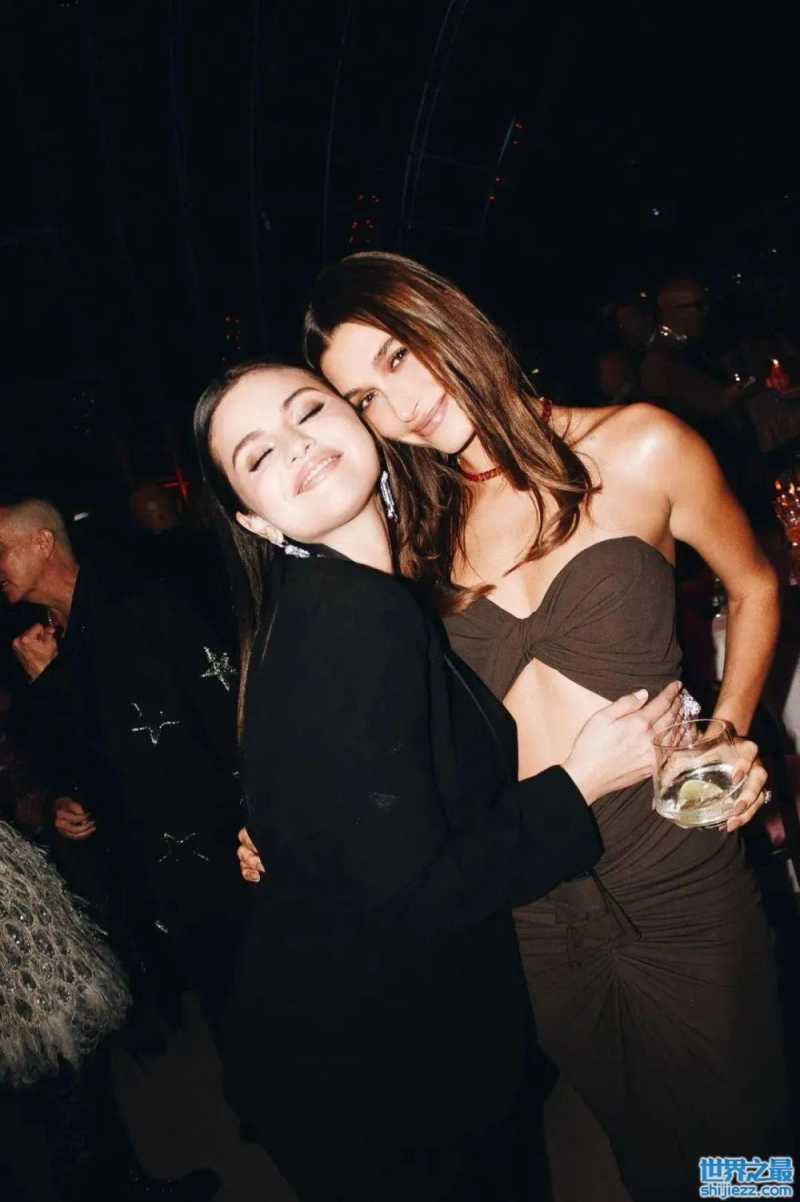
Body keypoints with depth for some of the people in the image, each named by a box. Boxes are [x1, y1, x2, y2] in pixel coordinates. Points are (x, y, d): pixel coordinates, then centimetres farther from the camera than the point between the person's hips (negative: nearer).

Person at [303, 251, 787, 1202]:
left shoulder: (638, 449, -8)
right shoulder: (419, 533, 1)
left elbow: (753, 588, 7)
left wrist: (727, 734, -5)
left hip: (674, 878, -2)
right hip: (530, 902, 3)